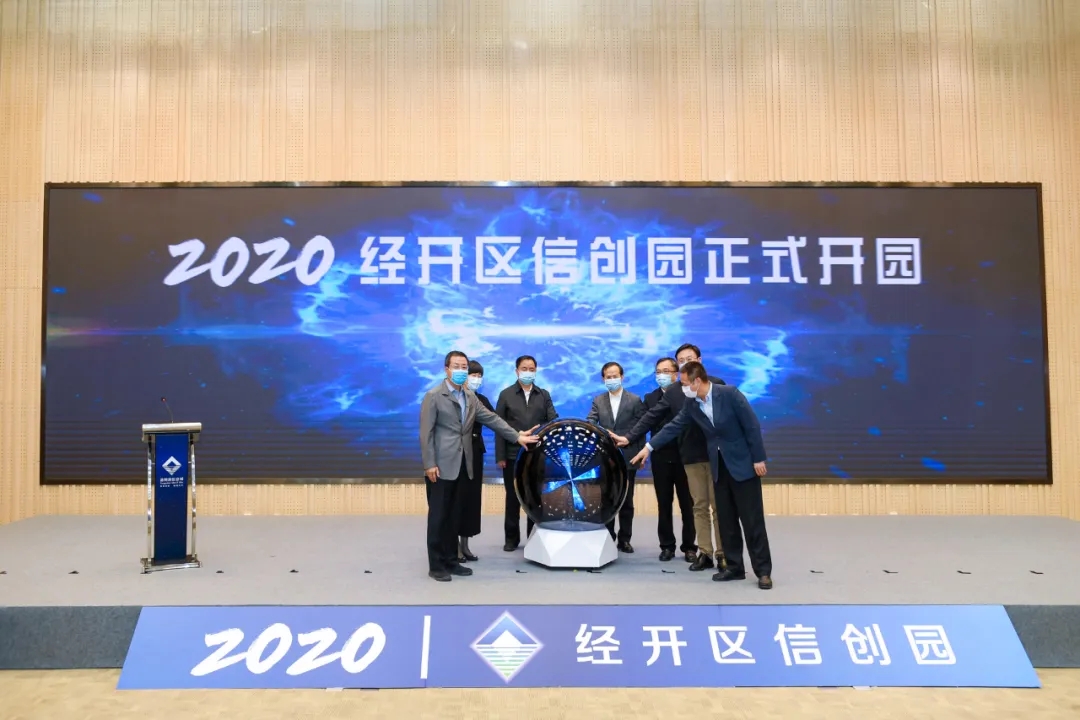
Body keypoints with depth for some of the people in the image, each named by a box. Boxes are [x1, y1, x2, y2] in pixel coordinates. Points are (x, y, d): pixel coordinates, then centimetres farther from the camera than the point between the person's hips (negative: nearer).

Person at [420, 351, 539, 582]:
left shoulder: (470, 397, 13)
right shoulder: (433, 396, -7)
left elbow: (491, 418, 12)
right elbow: (426, 432, -11)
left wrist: (517, 436, 5)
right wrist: (429, 464, -17)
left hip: (462, 465, 6)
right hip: (441, 465, -6)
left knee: (454, 515, 12)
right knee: (438, 516, -1)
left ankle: (451, 561, 20)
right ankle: (436, 566, 7)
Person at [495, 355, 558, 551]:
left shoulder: (544, 395, 11)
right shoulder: (506, 395, 4)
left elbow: (554, 420, 3)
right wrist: (500, 456, -7)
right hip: (513, 454, -1)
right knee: (513, 498, 5)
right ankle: (511, 538, 16)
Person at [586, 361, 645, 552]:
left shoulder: (635, 400, 0)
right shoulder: (598, 400, 6)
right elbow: (589, 424, -5)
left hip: (627, 458, -2)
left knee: (626, 501, 7)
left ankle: (624, 539, 16)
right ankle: (607, 538, 17)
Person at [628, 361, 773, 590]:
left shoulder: (729, 393, -17)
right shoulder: (691, 405, 0)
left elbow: (752, 425, -14)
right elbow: (674, 426, 6)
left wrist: (758, 459, -14)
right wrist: (649, 447, 1)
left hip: (743, 463, -6)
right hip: (719, 466, 6)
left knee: (752, 519, -2)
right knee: (726, 520, 9)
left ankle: (763, 571, 7)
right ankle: (734, 567, 19)